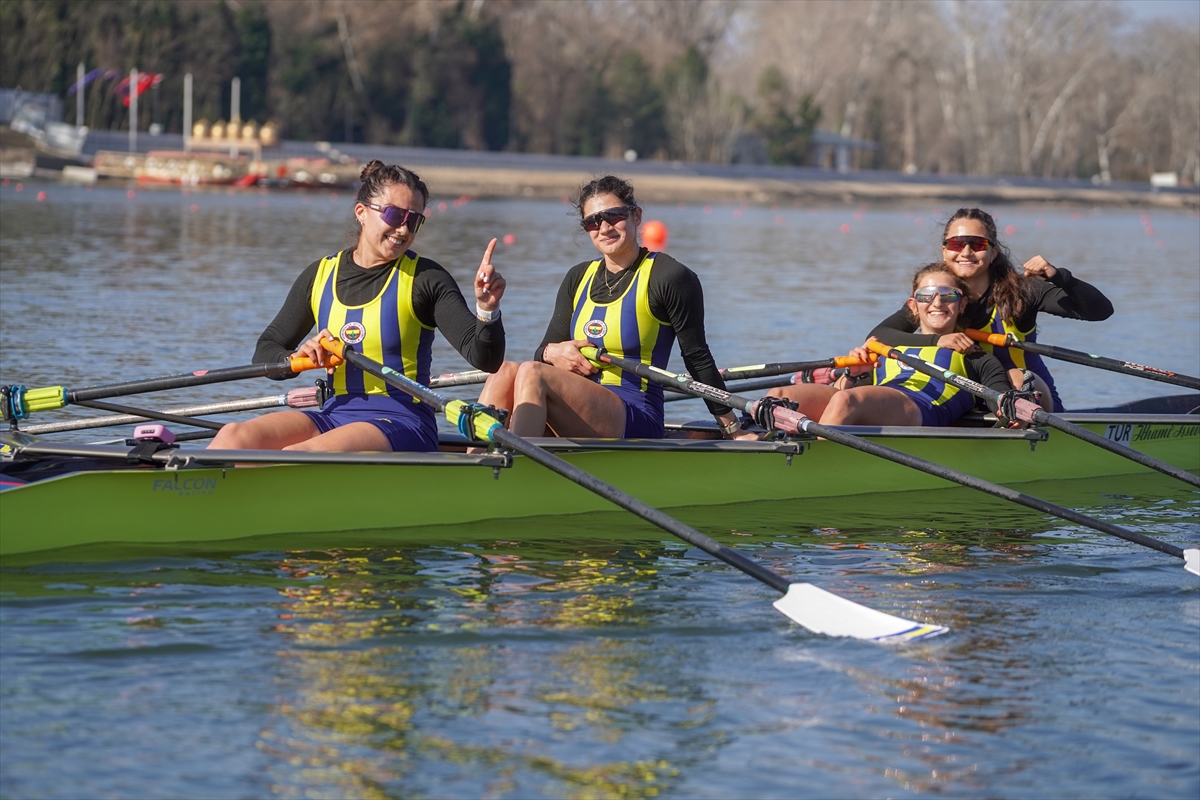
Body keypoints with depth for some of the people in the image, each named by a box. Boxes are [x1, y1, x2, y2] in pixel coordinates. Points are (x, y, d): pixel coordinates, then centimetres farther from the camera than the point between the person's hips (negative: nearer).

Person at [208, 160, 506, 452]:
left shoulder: (425, 278, -2)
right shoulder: (320, 275, 10)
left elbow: (486, 360, -9)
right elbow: (264, 352, 13)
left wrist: (487, 310, -29)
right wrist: (295, 358, -10)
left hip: (401, 423, -5)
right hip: (336, 417, 5)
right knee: (233, 438, -21)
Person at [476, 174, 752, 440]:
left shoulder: (670, 277, -2)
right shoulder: (579, 278, 17)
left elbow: (697, 358, 1)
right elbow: (546, 349, 15)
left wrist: (734, 430, 3)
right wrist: (551, 354, -10)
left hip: (636, 422, -6)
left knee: (531, 375, -28)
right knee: (505, 372, -21)